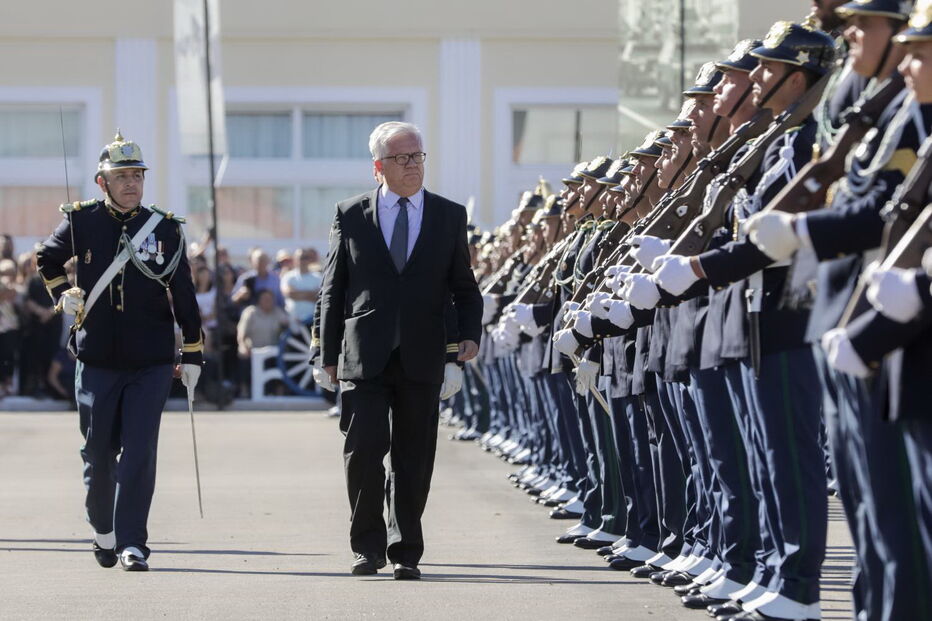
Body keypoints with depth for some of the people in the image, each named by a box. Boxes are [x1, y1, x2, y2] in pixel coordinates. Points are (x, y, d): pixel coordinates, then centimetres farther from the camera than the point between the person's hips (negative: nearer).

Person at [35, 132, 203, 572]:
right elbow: (47, 261, 19)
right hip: (97, 361, 1)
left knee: (139, 453, -7)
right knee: (99, 454, 9)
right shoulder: (82, 222, 0)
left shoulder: (165, 229, 1)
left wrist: (193, 354, 5)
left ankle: (132, 543, -3)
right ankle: (103, 530, 31)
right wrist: (62, 294, 2)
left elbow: (183, 294, 6)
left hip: (152, 364, -1)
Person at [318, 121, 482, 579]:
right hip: (364, 358, -1)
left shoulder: (450, 216, 9)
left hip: (422, 359, 1)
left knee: (414, 459, 4)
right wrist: (330, 354, 5)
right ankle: (367, 546, 5)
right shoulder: (351, 216, 6)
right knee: (364, 450, -9)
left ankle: (405, 552, 13)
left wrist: (470, 334, -5)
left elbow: (464, 287, 13)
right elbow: (332, 291, 9)